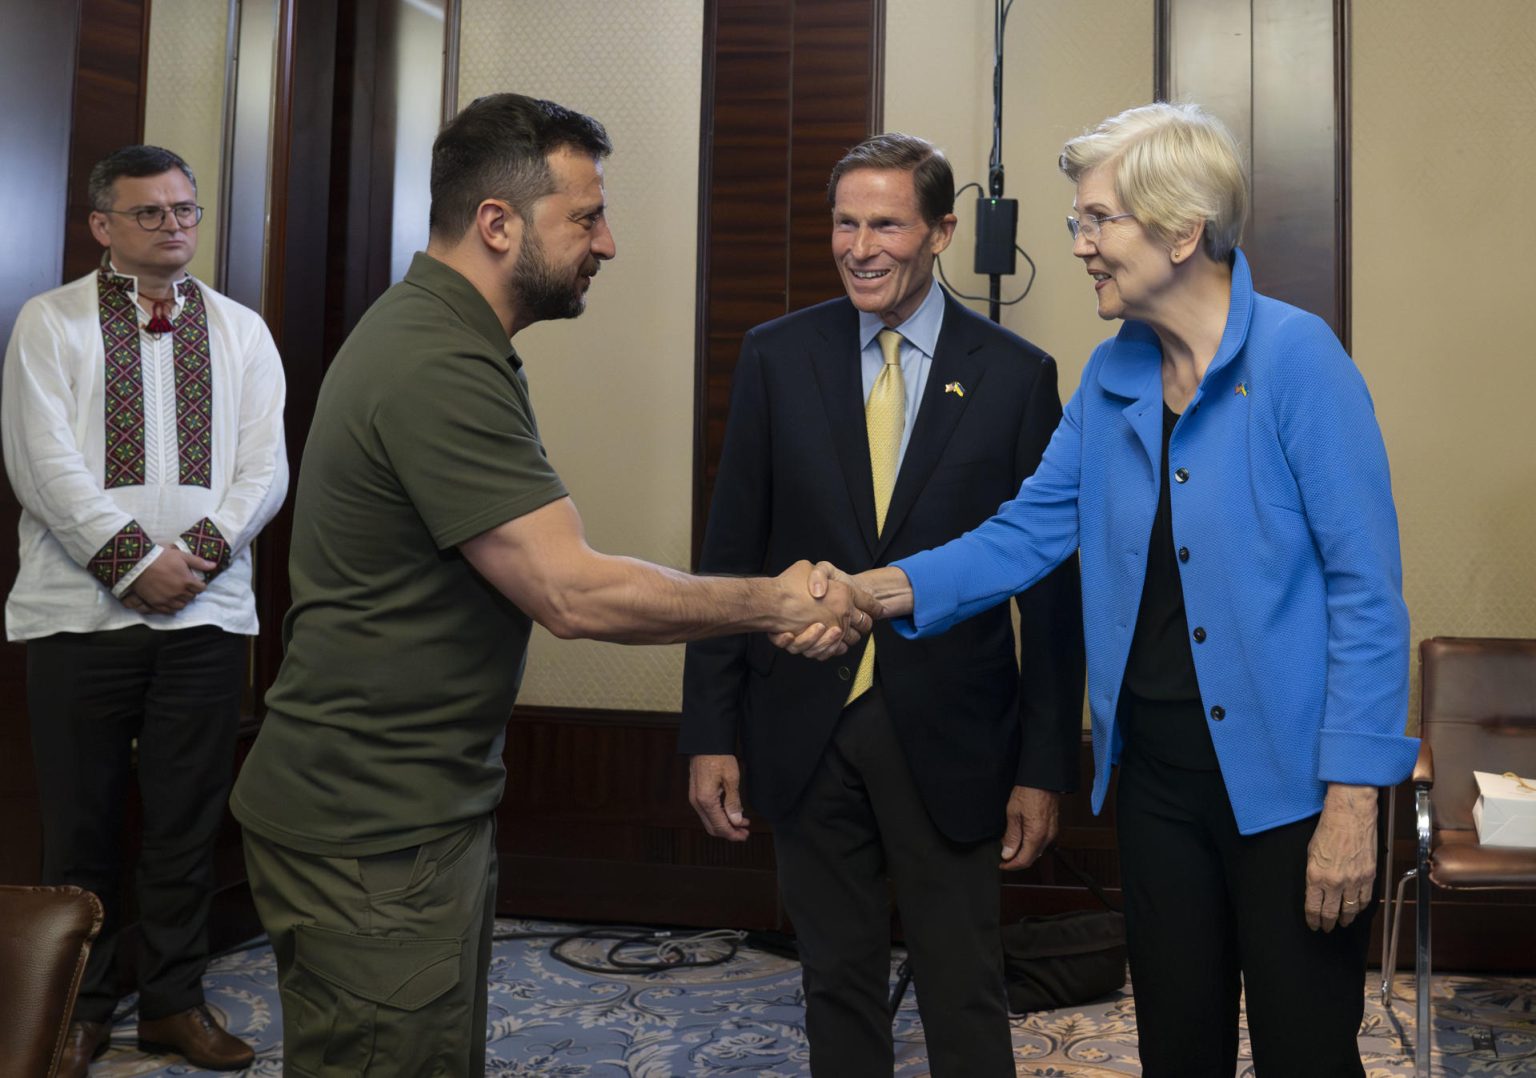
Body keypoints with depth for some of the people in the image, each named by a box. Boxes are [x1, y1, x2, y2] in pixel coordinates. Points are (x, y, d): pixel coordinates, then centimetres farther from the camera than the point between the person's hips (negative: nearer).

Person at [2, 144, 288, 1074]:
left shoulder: (242, 329, 12)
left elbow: (265, 465, 4)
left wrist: (201, 548, -11)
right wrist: (134, 559, -13)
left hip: (208, 612, 2)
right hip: (81, 608, -2)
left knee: (188, 822, 7)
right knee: (82, 823, 6)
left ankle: (175, 1000, 20)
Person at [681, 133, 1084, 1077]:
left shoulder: (1016, 374, -3)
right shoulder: (777, 356, 1)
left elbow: (1049, 582, -1)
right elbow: (731, 551, 2)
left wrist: (1046, 766, -3)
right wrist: (711, 732, 0)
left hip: (949, 735, -1)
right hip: (806, 729, 2)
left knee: (965, 999, 9)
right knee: (839, 986, 16)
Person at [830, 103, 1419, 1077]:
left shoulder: (1295, 357, -13)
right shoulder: (1113, 377, 6)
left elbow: (1365, 585, -15)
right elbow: (1030, 528, 6)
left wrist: (1353, 799, -18)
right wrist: (887, 590, -9)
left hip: (1286, 778, -5)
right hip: (1157, 770, 6)